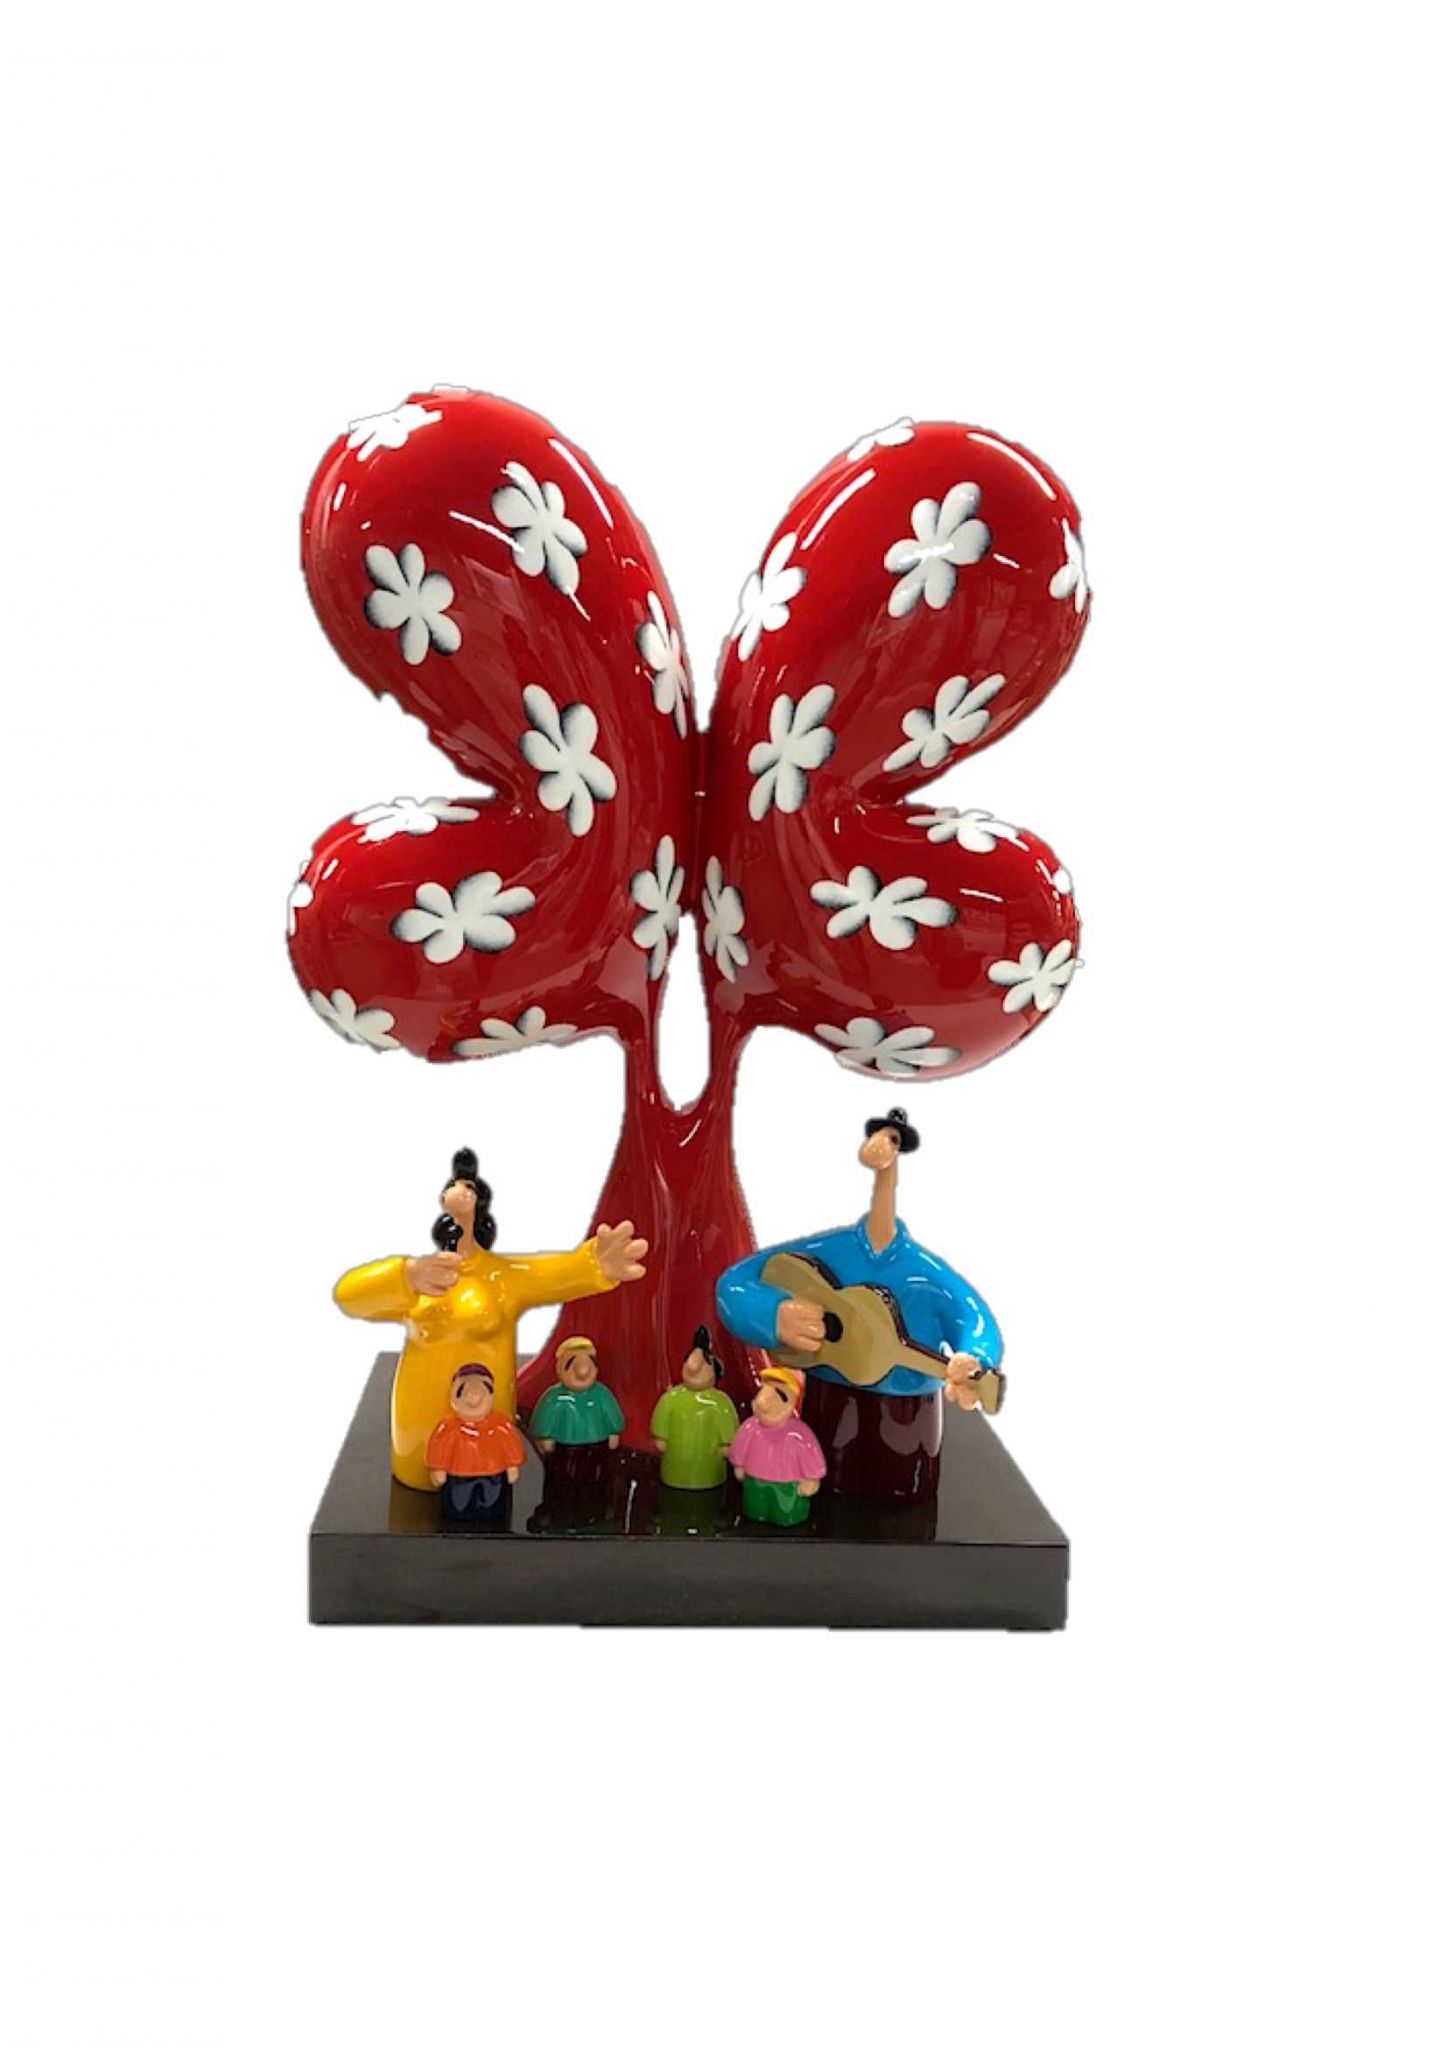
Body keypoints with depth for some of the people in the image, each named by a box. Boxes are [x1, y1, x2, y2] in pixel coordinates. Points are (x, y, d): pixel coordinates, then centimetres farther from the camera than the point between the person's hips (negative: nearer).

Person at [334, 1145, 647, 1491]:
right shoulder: (408, 1278, 0)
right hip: (420, 1421, 2)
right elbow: (347, 1294, -18)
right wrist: (408, 1277, -40)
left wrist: (595, 1264, -52)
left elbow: (557, 1271, -26)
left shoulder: (506, 1275, -5)